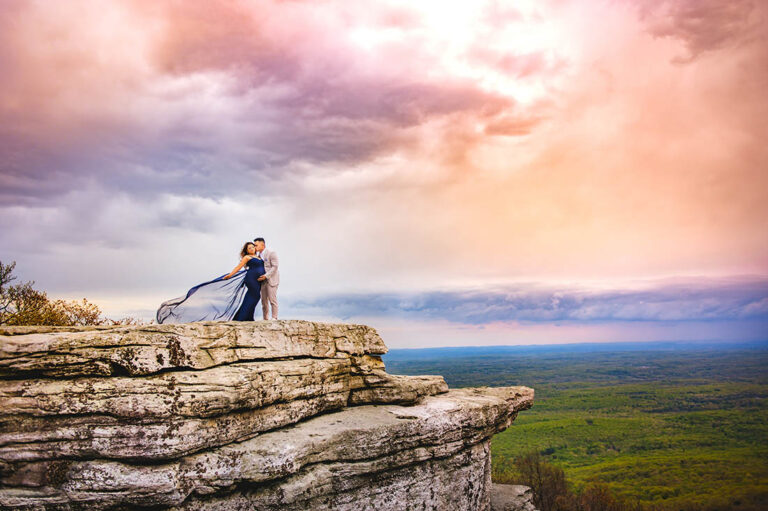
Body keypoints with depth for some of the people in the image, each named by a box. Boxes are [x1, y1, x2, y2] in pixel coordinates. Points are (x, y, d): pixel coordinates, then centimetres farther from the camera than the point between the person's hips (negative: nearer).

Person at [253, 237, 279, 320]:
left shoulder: (271, 253, -9)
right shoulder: (258, 255, 12)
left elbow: (274, 267, -14)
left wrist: (266, 276, -22)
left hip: (271, 280, -7)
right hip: (263, 280, 7)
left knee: (272, 300, -7)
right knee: (264, 300, 6)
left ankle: (274, 318, -1)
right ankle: (265, 318, 12)